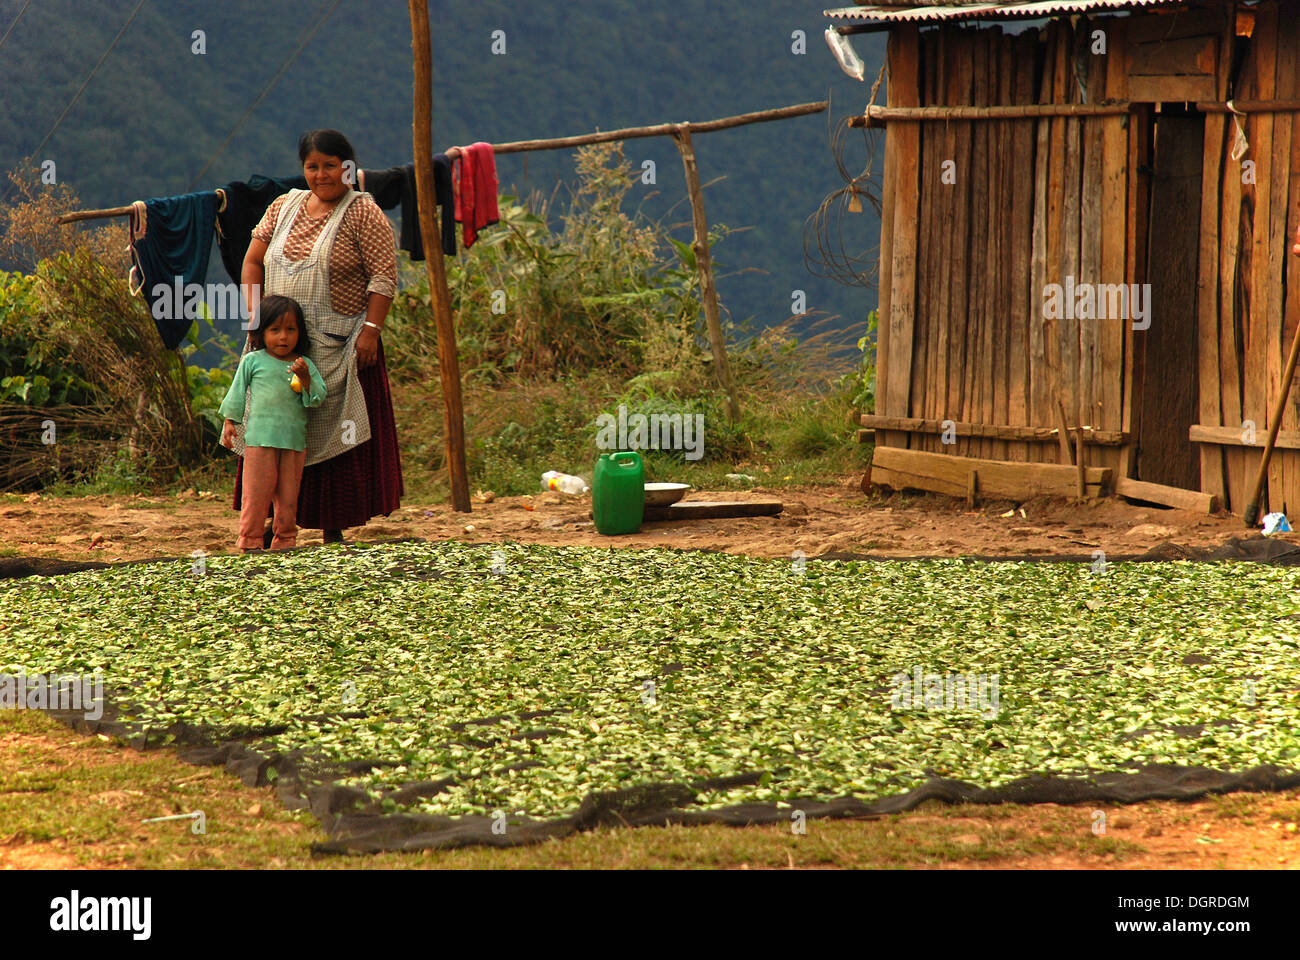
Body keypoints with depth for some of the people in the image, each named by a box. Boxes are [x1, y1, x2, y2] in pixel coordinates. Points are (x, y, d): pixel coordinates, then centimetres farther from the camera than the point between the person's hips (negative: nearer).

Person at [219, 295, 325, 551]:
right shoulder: (253, 361, 4)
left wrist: (305, 378, -13)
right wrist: (230, 422, 9)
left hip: (294, 439, 2)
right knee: (257, 493, -3)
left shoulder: (304, 365, 10)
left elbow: (319, 397, 2)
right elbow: (238, 392, 12)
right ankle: (250, 542, 4)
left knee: (288, 496, 6)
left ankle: (285, 542, 14)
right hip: (260, 437, -2)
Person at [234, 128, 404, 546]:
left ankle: (334, 530, 5)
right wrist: (256, 315, 1)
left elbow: (384, 277, -9)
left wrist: (370, 329, -17)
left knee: (335, 434, -1)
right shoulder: (284, 207, 10)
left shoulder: (363, 213, -4)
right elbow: (253, 262, 14)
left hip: (338, 349, -4)